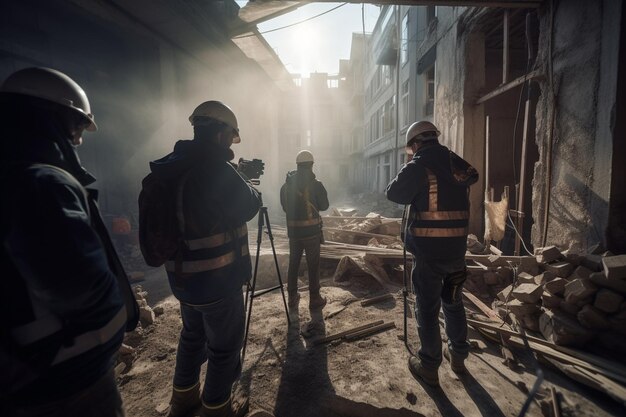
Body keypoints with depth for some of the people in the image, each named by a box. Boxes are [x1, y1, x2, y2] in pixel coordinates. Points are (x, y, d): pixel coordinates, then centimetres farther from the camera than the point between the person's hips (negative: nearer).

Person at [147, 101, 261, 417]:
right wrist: (248, 185, 8)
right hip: (217, 279, -8)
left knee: (192, 334, 27)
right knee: (224, 346, 13)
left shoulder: (176, 169, 5)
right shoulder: (215, 169, -21)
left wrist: (236, 180, 14)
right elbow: (246, 208, -11)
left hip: (181, 275, 9)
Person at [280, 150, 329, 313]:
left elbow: (285, 207, 11)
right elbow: (324, 206, -1)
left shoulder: (286, 185, 2)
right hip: (311, 230, -4)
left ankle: (292, 299, 25)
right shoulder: (315, 184, -10)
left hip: (293, 230, 4)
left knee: (293, 264, 14)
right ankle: (314, 299, 18)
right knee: (313, 265, 8)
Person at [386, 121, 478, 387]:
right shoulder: (457, 163, 6)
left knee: (427, 308, 7)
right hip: (457, 247, 6)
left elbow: (394, 194, -9)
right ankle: (458, 355, 38)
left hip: (428, 249, -6)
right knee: (453, 301, 23)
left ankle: (429, 367, 20)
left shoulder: (419, 165, -11)